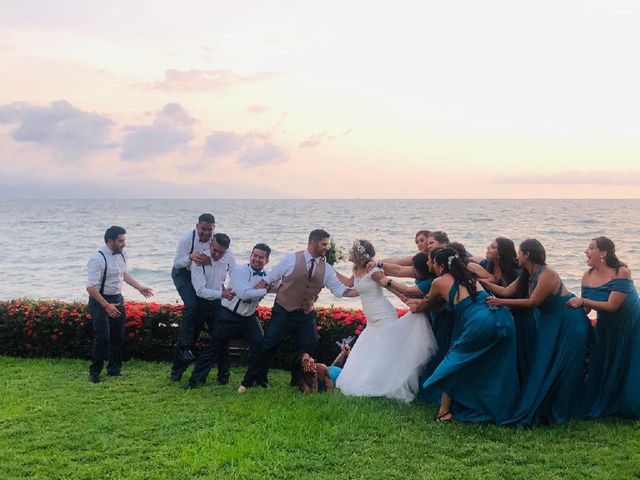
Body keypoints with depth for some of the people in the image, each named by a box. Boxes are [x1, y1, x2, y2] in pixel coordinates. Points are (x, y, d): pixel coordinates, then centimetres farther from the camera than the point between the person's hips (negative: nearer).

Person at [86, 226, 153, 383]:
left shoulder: (122, 254, 1)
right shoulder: (98, 259, -22)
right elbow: (91, 287, -24)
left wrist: (139, 288, 18)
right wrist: (106, 306, -27)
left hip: (117, 299, 7)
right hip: (100, 301, -7)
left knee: (118, 336, 10)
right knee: (102, 338, -7)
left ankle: (114, 369, 26)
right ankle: (94, 372, 10)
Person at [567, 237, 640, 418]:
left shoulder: (621, 272, -26)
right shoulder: (587, 276, -8)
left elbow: (612, 305, -31)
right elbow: (586, 307, -5)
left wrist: (582, 301, -34)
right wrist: (574, 303, -25)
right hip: (606, 326, 5)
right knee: (600, 367, 8)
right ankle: (597, 405, 24)